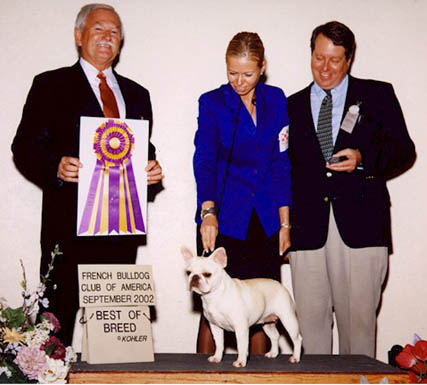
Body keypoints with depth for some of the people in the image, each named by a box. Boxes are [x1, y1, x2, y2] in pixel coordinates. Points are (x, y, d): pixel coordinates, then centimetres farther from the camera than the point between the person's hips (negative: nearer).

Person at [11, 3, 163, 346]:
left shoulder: (137, 94, 20)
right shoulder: (51, 85, 6)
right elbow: (24, 147, 0)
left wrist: (152, 170, 0)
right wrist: (56, 167, -19)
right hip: (69, 223, -4)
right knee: (58, 318, -3)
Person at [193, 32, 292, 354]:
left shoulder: (276, 100, 8)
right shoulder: (213, 102, -1)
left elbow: (281, 165, 9)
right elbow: (204, 160, -12)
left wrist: (285, 222, 5)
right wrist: (208, 212, -27)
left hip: (265, 223, 3)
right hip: (223, 221, -3)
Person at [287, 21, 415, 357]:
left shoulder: (378, 95, 12)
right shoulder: (292, 106, 19)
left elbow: (404, 151, 6)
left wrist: (363, 158, -13)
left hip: (360, 225, -2)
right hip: (308, 226, 2)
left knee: (359, 317, -1)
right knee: (311, 316, 0)